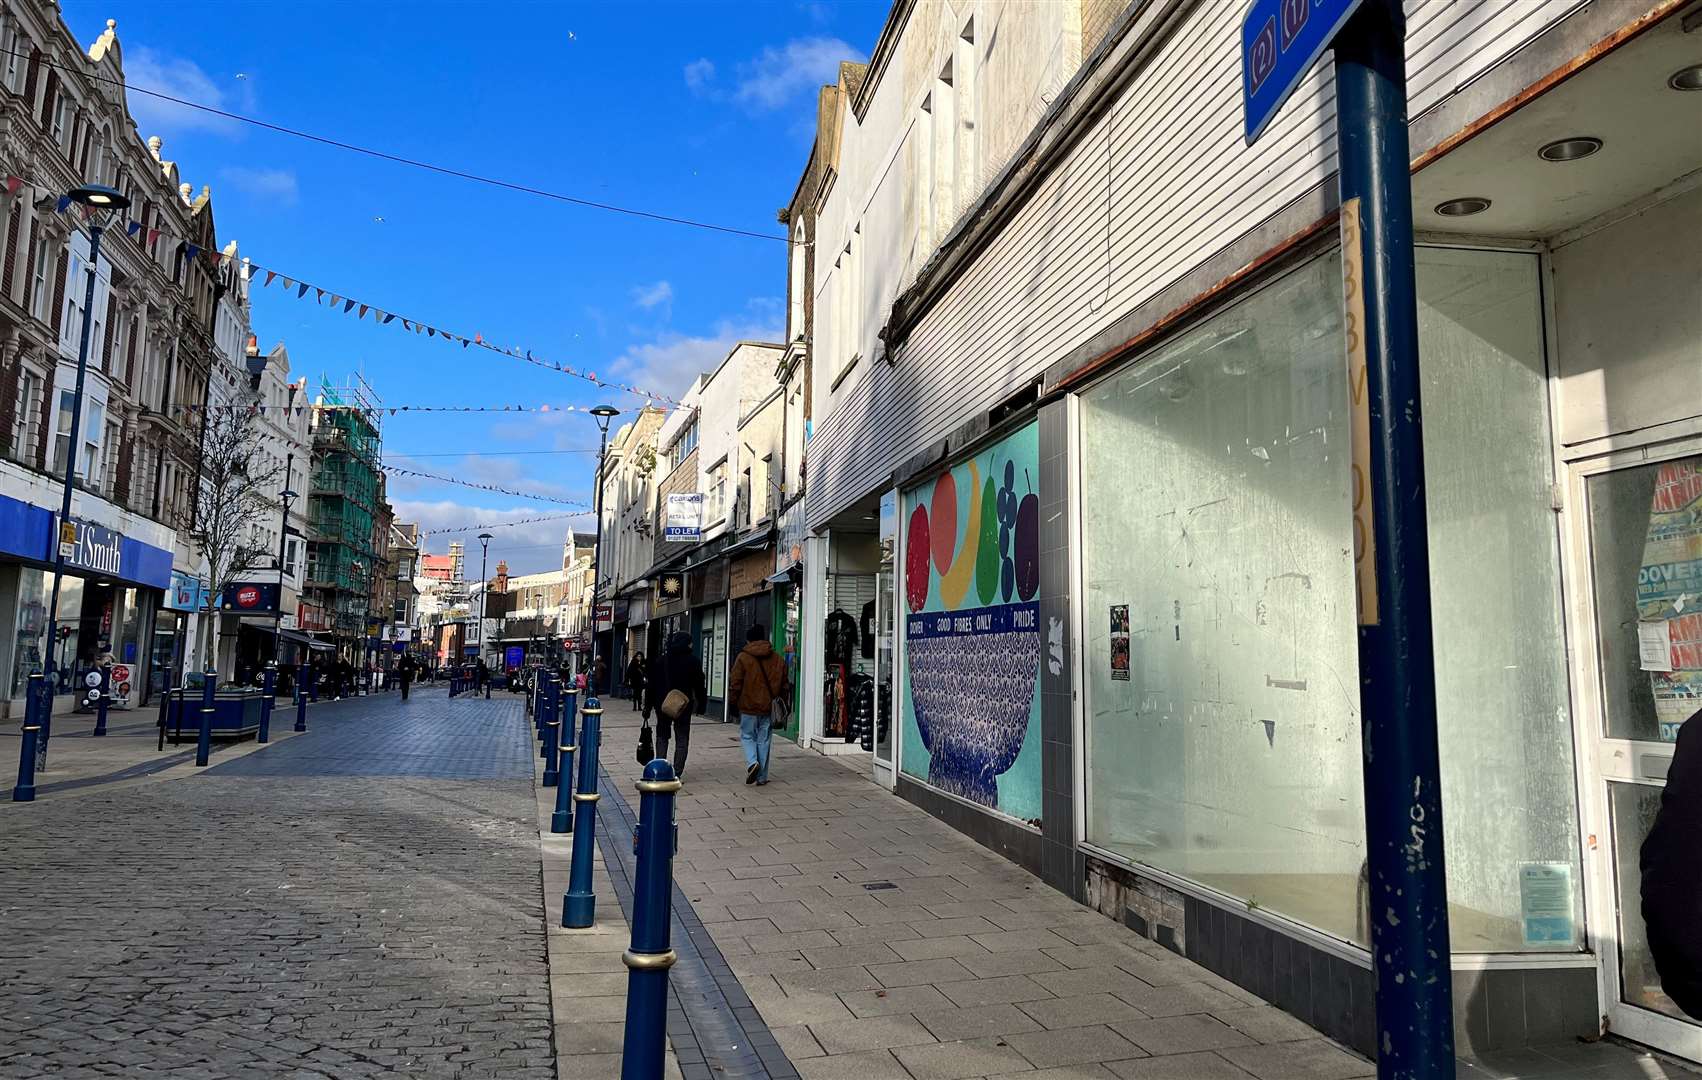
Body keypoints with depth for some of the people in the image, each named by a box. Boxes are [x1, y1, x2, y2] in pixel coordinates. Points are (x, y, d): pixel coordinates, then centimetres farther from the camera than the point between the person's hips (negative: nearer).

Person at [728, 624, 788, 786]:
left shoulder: (743, 657, -6)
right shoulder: (778, 659, 7)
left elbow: (735, 684, -6)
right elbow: (784, 685, 12)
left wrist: (733, 702, 6)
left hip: (748, 707, -3)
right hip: (769, 708, 3)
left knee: (747, 736, 12)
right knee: (764, 740, 9)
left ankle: (752, 762, -13)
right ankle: (762, 777, 11)